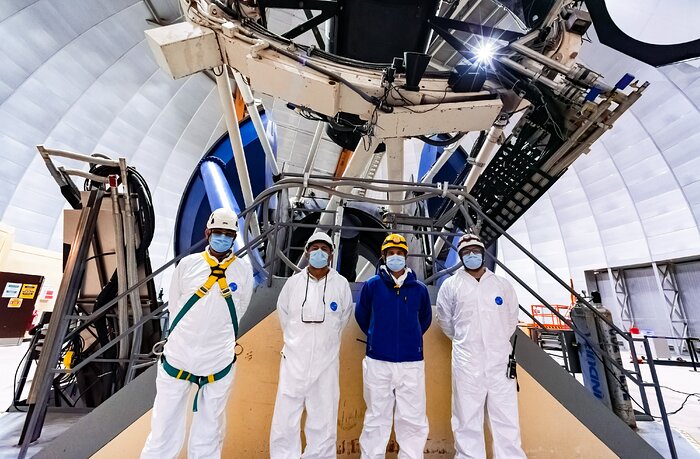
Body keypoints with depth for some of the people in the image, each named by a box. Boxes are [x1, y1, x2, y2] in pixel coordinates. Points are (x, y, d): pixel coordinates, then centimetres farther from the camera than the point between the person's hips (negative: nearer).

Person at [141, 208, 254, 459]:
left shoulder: (244, 271, -5)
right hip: (178, 356, 1)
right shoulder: (187, 264, -4)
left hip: (219, 361, 0)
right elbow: (173, 307, 6)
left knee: (209, 429, 14)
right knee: (165, 425, 13)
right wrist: (187, 337, 10)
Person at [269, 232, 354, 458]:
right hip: (294, 360, 1)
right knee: (284, 422, 8)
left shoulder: (341, 284, -5)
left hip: (326, 363, 0)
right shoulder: (293, 282, -3)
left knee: (323, 424, 11)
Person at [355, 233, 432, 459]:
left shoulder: (419, 288, 2)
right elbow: (361, 315, 12)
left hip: (411, 362, 1)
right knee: (376, 418, 12)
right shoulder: (372, 285, -2)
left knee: (413, 419, 9)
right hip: (378, 362, -1)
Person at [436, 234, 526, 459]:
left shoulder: (503, 285, 5)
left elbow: (511, 320, 16)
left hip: (500, 361, 2)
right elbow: (445, 321, 12)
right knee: (467, 420, 8)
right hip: (466, 363, -1)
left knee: (507, 419, 8)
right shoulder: (451, 285, 0)